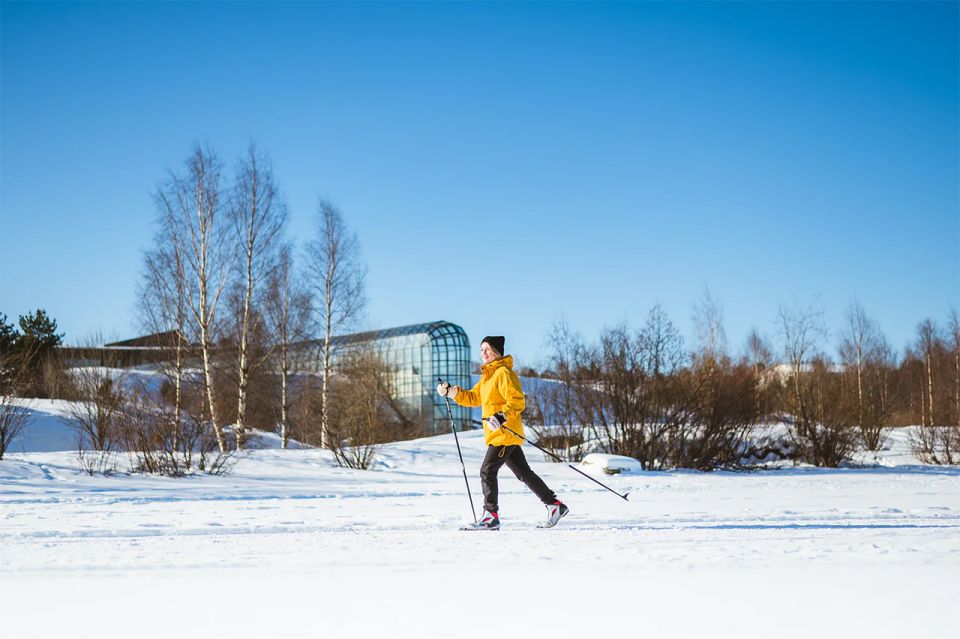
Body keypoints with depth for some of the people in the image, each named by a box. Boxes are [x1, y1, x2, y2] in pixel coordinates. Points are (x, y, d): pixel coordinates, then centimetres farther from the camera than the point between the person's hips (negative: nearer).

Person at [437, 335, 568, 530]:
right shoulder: (487, 376, 19)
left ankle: (491, 516, -6)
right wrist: (452, 392, 8)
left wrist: (502, 416, -32)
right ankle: (554, 504, 20)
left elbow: (518, 401, -19)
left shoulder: (504, 373, -11)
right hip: (495, 434, 10)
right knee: (524, 473, 13)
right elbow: (474, 398, 22)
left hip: (505, 433, -10)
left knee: (487, 471, -11)